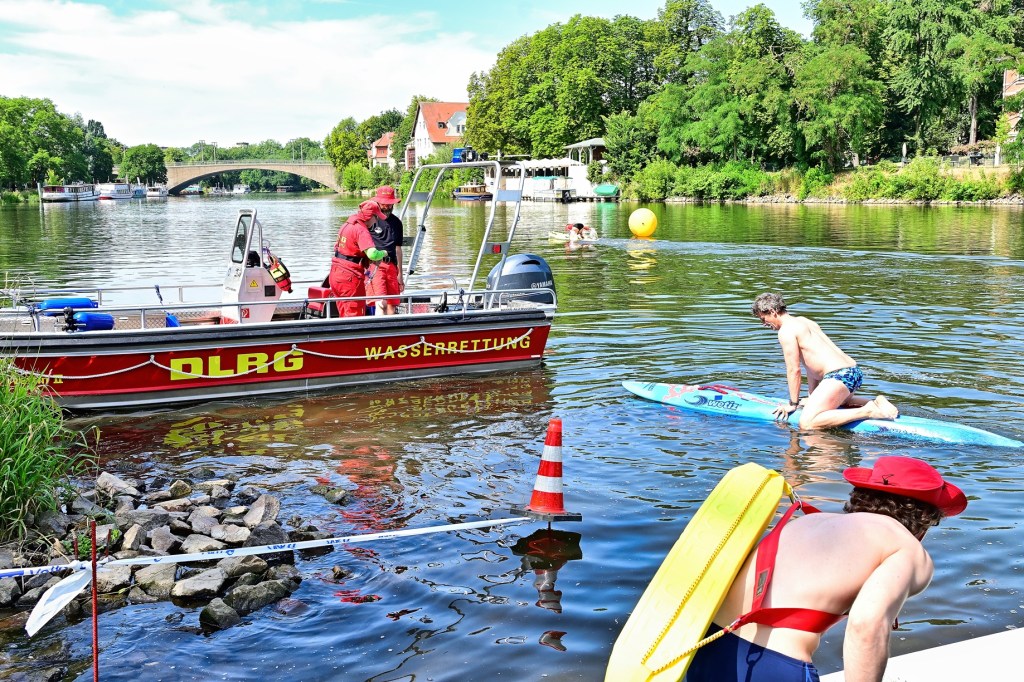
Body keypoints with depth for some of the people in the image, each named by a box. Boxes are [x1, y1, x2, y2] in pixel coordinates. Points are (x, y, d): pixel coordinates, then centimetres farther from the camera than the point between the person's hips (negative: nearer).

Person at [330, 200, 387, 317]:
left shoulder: (346, 225, 12)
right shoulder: (361, 230, -17)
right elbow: (372, 254, -30)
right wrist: (384, 253, -9)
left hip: (335, 274, 9)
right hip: (350, 277, -9)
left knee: (345, 313, 16)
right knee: (355, 314, -2)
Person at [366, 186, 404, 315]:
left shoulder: (396, 222, 18)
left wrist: (400, 274, 23)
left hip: (391, 266, 6)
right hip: (373, 265, -6)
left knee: (392, 304, 2)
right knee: (381, 302, -20)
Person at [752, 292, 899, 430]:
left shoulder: (786, 330, -6)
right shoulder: (805, 322, 23)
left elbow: (794, 370, -7)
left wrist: (793, 403, 1)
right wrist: (811, 397, 25)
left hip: (838, 376, -10)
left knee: (807, 424, -21)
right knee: (836, 402, 41)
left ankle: (867, 412, -21)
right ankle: (876, 403, 18)